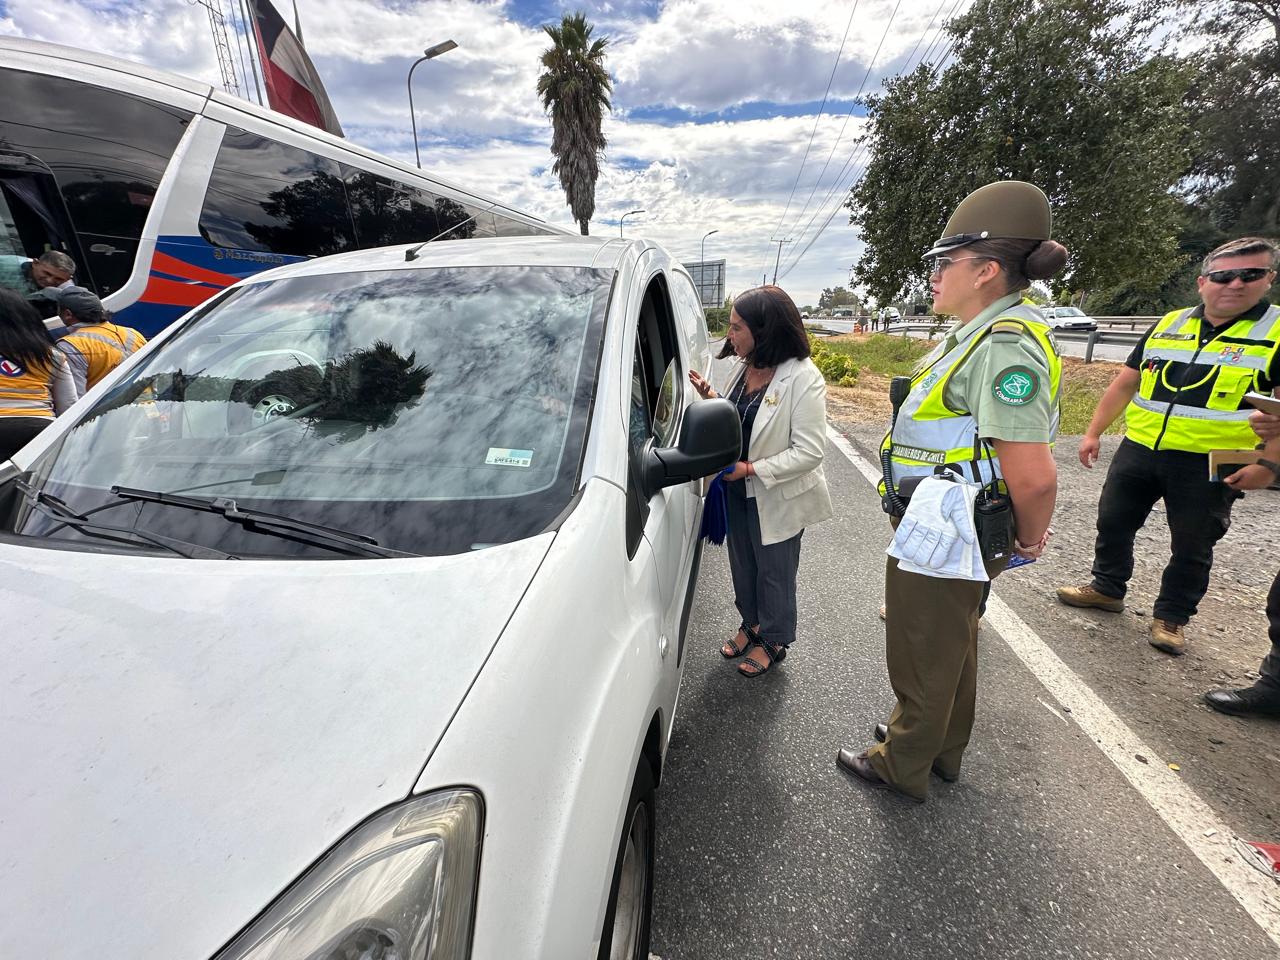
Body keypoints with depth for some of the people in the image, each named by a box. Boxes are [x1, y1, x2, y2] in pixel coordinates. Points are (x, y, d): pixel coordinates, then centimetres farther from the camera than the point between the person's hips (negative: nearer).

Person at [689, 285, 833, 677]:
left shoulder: (803, 378, -22)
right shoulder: (738, 367, -1)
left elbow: (810, 451, -23)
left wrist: (752, 468, -25)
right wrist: (709, 396, -7)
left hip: (775, 497, -7)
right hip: (737, 490, 7)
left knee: (774, 571, 13)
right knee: (743, 563, 22)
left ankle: (774, 641, 36)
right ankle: (751, 624, 47)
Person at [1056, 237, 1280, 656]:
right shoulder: (1167, 326, 6)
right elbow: (1124, 384, 11)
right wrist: (1093, 432, 8)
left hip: (1209, 465, -3)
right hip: (1138, 450, 4)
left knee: (1191, 549, 10)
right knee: (1113, 523, 13)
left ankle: (1171, 615, 26)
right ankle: (1107, 587, 32)